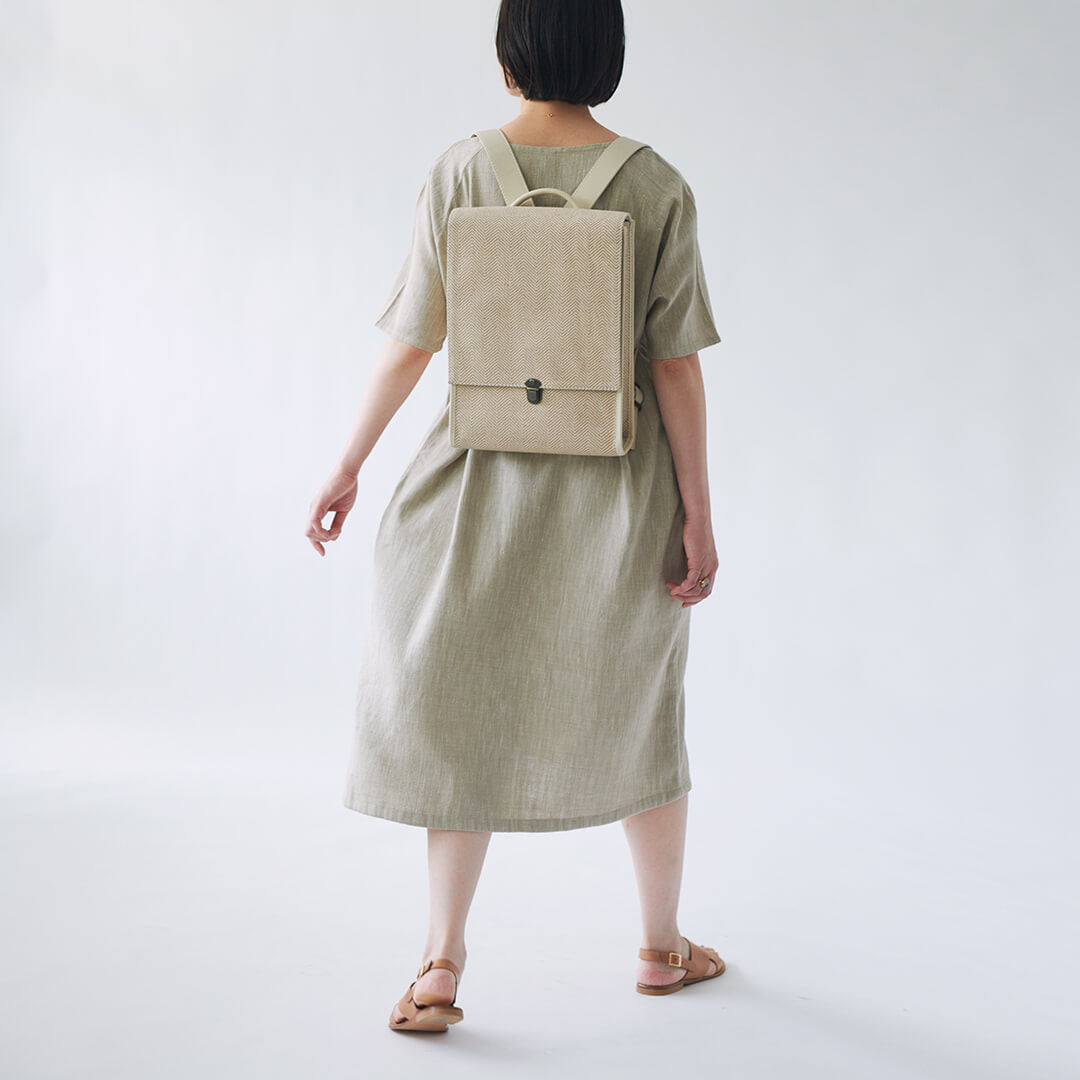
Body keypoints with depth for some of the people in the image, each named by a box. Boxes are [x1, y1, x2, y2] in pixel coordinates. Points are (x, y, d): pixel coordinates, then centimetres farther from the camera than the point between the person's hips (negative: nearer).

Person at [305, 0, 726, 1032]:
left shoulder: (460, 171, -6)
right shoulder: (657, 185, -7)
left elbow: (410, 343, -4)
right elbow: (676, 365, -7)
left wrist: (347, 468, 7)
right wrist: (697, 514, -1)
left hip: (488, 481, 0)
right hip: (620, 487, 1)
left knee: (462, 714, 13)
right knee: (637, 711, 18)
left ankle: (441, 966, 13)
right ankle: (662, 945, 32)